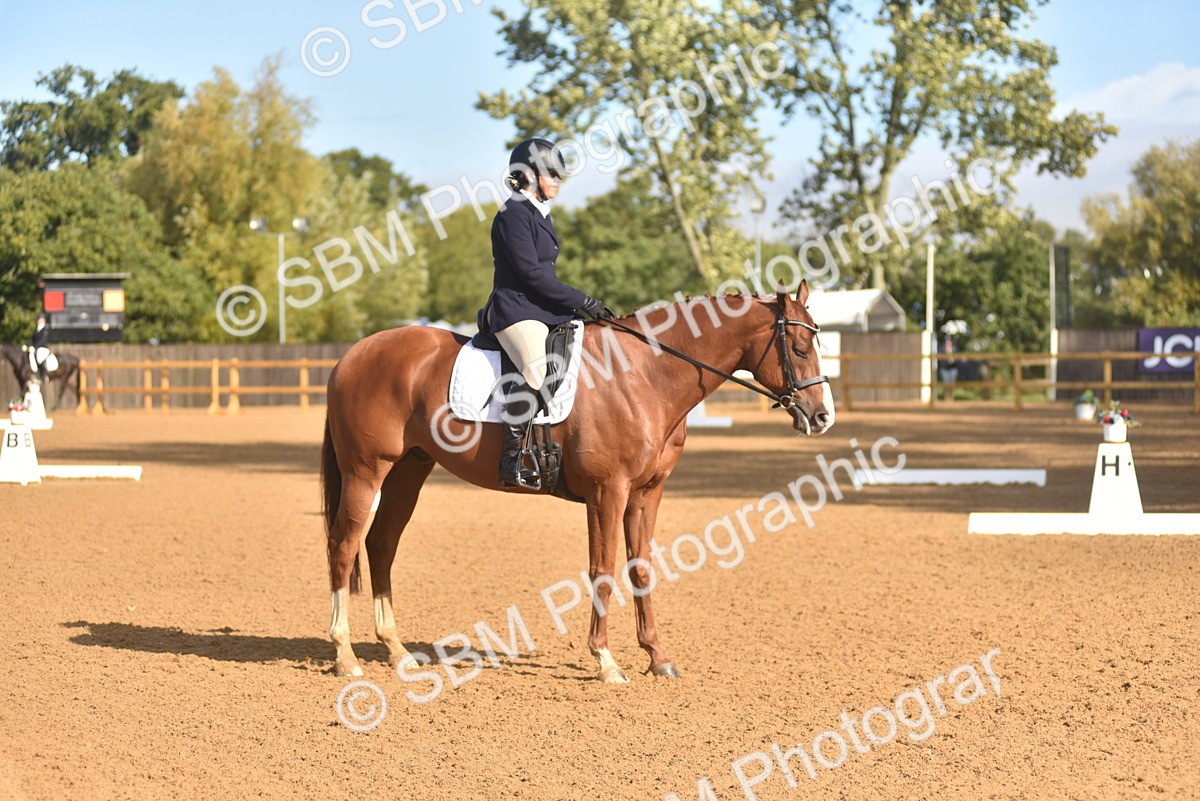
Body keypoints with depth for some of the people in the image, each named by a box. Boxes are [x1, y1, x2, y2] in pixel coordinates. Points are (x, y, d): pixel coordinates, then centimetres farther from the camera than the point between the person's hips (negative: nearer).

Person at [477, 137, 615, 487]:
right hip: (517, 310, -11)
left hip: (545, 311, 11)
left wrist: (578, 306, 14)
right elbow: (530, 272, -16)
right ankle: (511, 460, -33)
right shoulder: (514, 213, -9)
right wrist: (581, 301, -15)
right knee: (535, 370, -34)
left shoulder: (539, 214, 21)